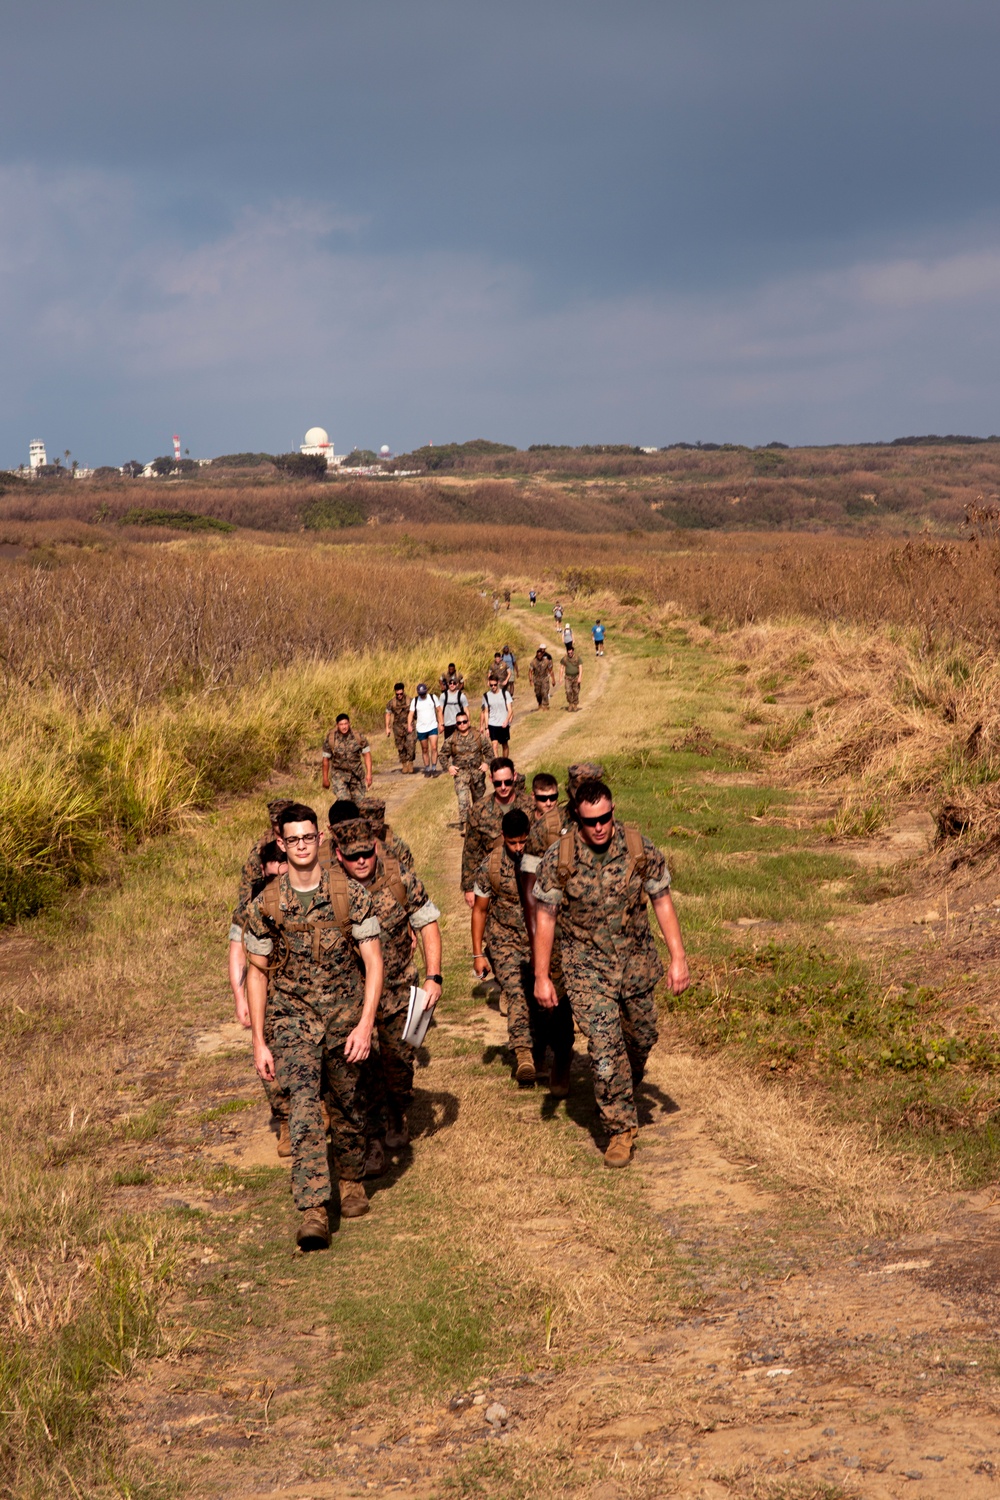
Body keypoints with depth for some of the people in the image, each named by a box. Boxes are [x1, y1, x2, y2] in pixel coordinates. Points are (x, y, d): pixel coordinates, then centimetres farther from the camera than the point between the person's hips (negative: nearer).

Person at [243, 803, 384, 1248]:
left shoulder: (351, 894, -7)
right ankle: (312, 1211, -20)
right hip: (293, 1016, -1)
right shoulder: (265, 905, -5)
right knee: (303, 1105, -17)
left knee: (348, 1106, 13)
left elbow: (373, 962, -6)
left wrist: (365, 1024, -15)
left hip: (345, 1014, 1)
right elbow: (256, 973, 3)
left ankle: (351, 1182, 39)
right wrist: (259, 1042, 0)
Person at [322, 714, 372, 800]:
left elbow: (366, 754, 2)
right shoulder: (331, 739, -9)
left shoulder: (358, 737, -6)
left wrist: (369, 773, -5)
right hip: (339, 775, -2)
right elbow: (326, 759, 0)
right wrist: (325, 779, 4)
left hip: (357, 775, 2)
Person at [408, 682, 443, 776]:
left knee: (434, 748, -13)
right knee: (424, 750, 8)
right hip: (421, 729, 2)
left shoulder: (433, 697, -1)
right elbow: (411, 714, -3)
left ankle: (434, 768, -8)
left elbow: (439, 711, 5)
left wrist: (440, 724, 0)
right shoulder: (414, 701, 1)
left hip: (433, 727, -2)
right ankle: (427, 769, 17)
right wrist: (409, 725, -19)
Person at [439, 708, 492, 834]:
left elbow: (489, 750, 8)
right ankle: (463, 825, -21)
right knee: (463, 800, -17)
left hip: (477, 772, 2)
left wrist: (486, 763, -5)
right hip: (461, 774, -2)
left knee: (479, 798, 15)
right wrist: (448, 767, -5)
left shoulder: (479, 736, -1)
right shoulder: (451, 740, -2)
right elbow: (443, 755, 9)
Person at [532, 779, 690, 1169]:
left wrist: (678, 957, -5)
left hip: (636, 961, 3)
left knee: (641, 1038, 17)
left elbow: (662, 902, -1)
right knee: (604, 1048, -9)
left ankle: (625, 1093, 47)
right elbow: (545, 917, -7)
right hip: (587, 968, -2)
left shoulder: (641, 849, -11)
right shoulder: (558, 858, -15)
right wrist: (541, 976, -7)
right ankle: (621, 1128, 5)